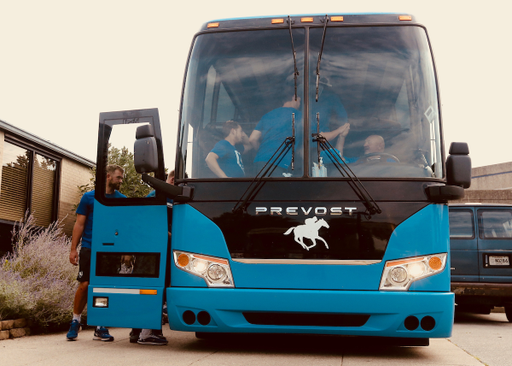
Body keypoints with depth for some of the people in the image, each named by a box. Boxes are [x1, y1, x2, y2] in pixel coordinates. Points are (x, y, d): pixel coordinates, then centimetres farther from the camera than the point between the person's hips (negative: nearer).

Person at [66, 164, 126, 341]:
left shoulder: (122, 200, 10)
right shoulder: (89, 197, 5)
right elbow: (79, 224, 5)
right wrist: (73, 249, -2)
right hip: (89, 249, -2)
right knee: (84, 285, -4)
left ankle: (100, 327, 10)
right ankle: (75, 321, 15)